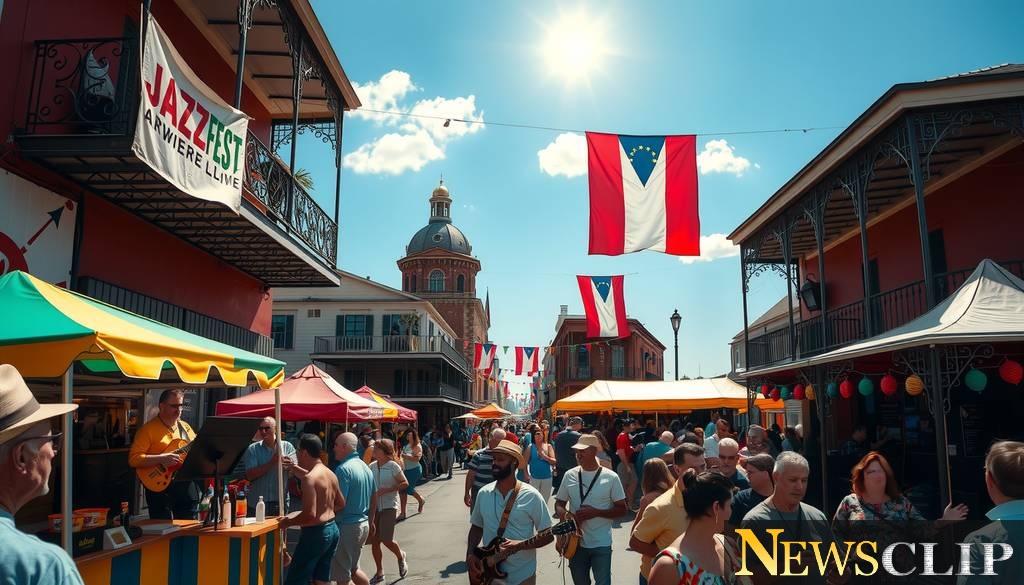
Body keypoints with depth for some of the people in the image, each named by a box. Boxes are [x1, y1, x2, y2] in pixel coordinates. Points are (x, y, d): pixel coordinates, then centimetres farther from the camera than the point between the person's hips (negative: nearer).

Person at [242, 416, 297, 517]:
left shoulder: (287, 447, 2)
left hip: (280, 502, 1)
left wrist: (291, 465, -29)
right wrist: (272, 462, -18)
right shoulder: (253, 449, 1)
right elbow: (250, 476, -10)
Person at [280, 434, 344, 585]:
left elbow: (310, 516, -25)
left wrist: (287, 522, -8)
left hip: (316, 533, -9)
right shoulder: (330, 474, 7)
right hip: (332, 529, 9)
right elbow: (341, 503, 22)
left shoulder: (309, 478, -19)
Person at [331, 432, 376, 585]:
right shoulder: (365, 467, 9)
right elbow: (374, 498, 17)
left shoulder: (343, 469, -18)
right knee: (353, 568, 23)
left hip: (346, 526, -9)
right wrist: (370, 521, 26)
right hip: (363, 525, 9)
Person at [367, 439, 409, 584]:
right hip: (374, 507, 5)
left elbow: (405, 484, -9)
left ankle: (400, 556, 23)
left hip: (389, 507, -5)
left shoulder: (393, 466, -11)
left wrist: (386, 490, -19)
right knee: (374, 541, 5)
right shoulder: (371, 467, 3)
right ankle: (379, 573, 22)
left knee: (386, 539, -10)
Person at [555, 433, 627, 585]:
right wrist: (564, 515, -14)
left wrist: (595, 512, -17)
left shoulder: (610, 477, -8)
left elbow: (621, 509, -4)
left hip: (601, 544, -3)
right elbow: (559, 504, 9)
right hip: (576, 542, 3)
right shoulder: (570, 475, 0)